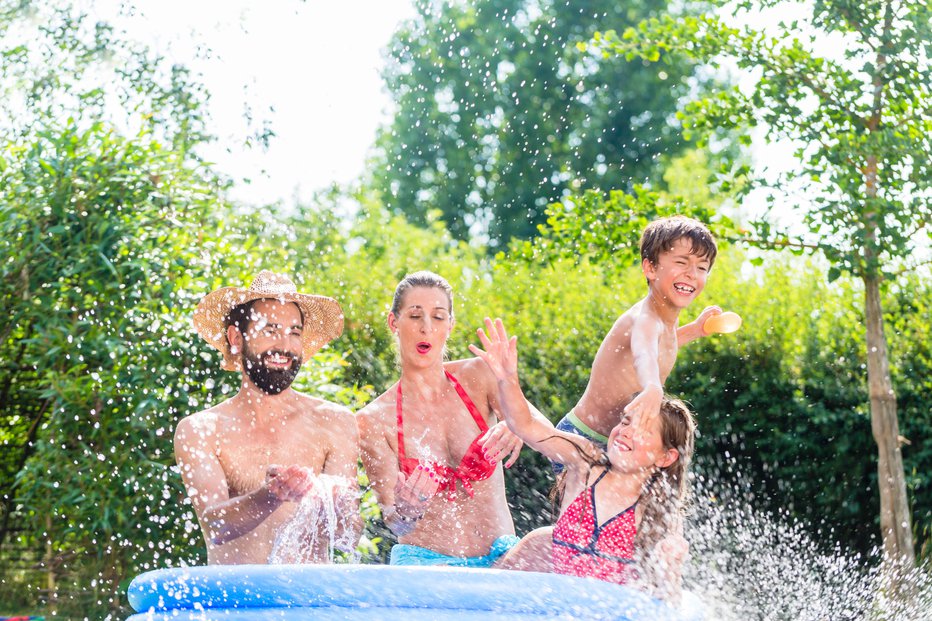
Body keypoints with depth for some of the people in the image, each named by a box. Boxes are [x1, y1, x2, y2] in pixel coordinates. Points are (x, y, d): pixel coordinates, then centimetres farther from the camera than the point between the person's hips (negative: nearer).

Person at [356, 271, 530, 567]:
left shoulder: (477, 376, 3)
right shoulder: (373, 420, -2)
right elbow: (395, 523, -7)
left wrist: (516, 427, -32)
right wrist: (405, 508, -30)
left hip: (500, 558, 3)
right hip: (425, 562, -3)